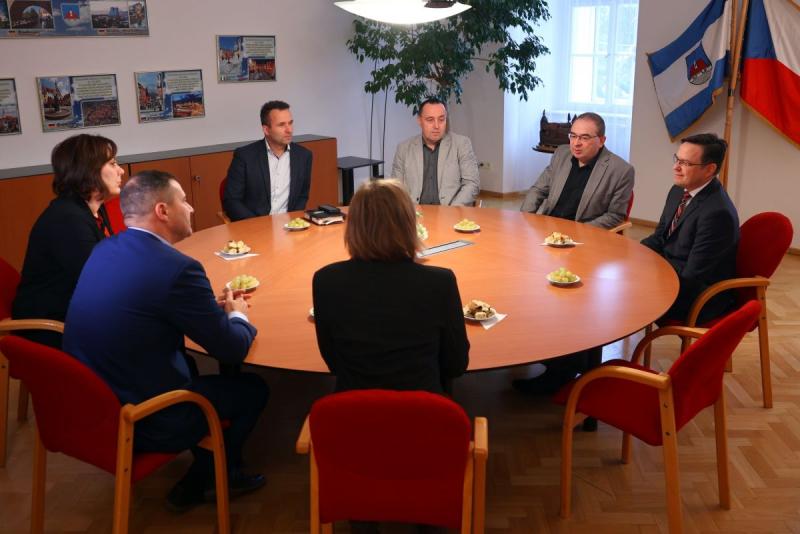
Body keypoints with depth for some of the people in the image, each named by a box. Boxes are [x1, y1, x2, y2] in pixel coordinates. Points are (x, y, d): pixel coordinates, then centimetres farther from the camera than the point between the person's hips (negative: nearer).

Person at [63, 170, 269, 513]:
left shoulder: (105, 250, 2)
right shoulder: (176, 267, -23)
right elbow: (232, 349, -14)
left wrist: (211, 306, 12)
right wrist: (237, 315, 8)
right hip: (139, 421, -8)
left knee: (190, 365, 29)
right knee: (253, 388, 12)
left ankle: (206, 475, 33)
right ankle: (205, 481, 31)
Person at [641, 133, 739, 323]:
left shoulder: (718, 213, -25)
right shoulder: (678, 191, 2)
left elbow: (691, 276, -24)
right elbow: (659, 237, 12)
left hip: (700, 298, -8)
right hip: (670, 272, 8)